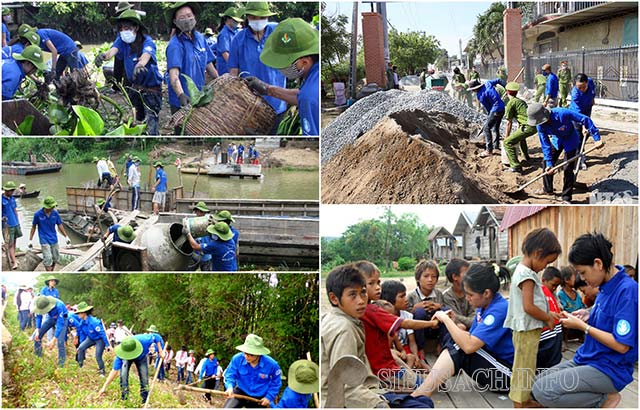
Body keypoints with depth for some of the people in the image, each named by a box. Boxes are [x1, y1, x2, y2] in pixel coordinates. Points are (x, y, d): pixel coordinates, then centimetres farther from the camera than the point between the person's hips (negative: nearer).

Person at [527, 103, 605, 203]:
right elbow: (545, 145, -17)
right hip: (557, 140, 5)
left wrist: (596, 138, -36)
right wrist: (549, 163, -24)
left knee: (568, 169, -8)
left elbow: (585, 120, -35)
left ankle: (566, 197, 5)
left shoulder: (562, 114, -40)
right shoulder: (540, 126, -23)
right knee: (546, 163, 7)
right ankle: (547, 189, 29)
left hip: (570, 140, -5)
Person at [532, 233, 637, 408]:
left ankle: (604, 399, -5)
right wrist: (589, 316, 3)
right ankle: (602, 396, 6)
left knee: (542, 391, -21)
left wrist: (582, 326, -15)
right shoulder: (606, 286, 6)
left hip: (609, 369, -10)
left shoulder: (627, 290, -21)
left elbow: (622, 345, -23)